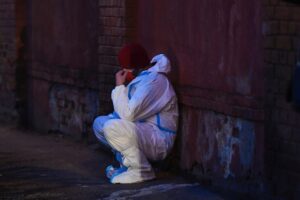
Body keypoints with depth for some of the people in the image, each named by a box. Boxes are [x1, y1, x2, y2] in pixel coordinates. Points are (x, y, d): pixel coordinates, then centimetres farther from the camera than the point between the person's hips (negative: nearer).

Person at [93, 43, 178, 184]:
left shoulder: (153, 80, -20)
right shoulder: (143, 77, 12)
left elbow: (128, 114, -26)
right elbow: (127, 113, 14)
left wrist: (119, 87, -15)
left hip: (159, 140, -10)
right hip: (143, 133, 10)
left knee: (112, 127, -30)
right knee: (99, 123, 10)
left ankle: (141, 171, -13)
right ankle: (129, 162, 8)